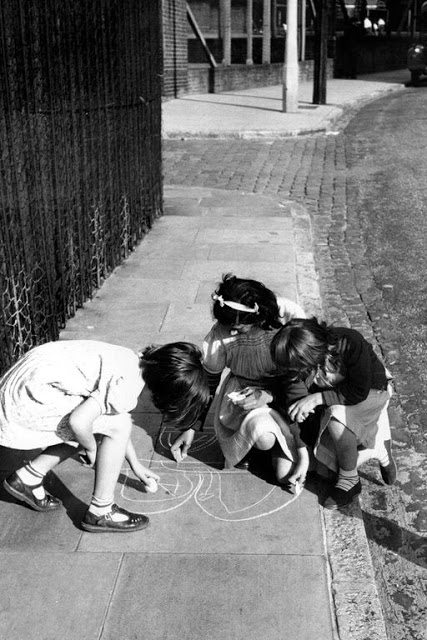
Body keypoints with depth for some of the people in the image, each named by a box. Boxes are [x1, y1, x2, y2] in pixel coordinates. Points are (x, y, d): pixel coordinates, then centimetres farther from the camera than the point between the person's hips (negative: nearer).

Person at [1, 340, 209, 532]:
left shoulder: (132, 361, 7)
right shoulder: (127, 384, -21)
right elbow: (78, 421, -27)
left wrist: (135, 465, 30)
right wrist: (91, 448, -5)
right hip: (31, 398, -9)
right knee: (119, 425, -9)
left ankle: (27, 478, 22)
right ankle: (100, 512, 3)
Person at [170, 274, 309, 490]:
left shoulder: (290, 316, -24)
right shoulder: (221, 333, -18)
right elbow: (208, 381, -2)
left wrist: (269, 395, -26)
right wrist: (191, 428, 3)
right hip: (242, 392, 1)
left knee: (286, 476, -16)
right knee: (265, 437, -34)